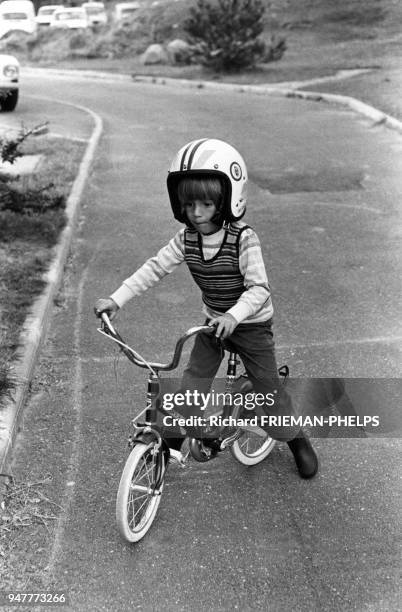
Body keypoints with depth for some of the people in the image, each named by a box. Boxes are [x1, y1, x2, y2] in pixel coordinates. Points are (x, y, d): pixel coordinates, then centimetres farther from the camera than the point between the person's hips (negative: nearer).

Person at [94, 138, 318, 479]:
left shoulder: (243, 239, -25)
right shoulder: (186, 239, -11)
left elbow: (259, 288, -28)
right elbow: (154, 268, -10)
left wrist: (234, 315, -45)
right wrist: (116, 299, -19)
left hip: (251, 324, -4)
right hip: (214, 323, 4)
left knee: (267, 386, 5)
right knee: (193, 381, 5)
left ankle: (297, 440, 29)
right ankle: (176, 434, 26)